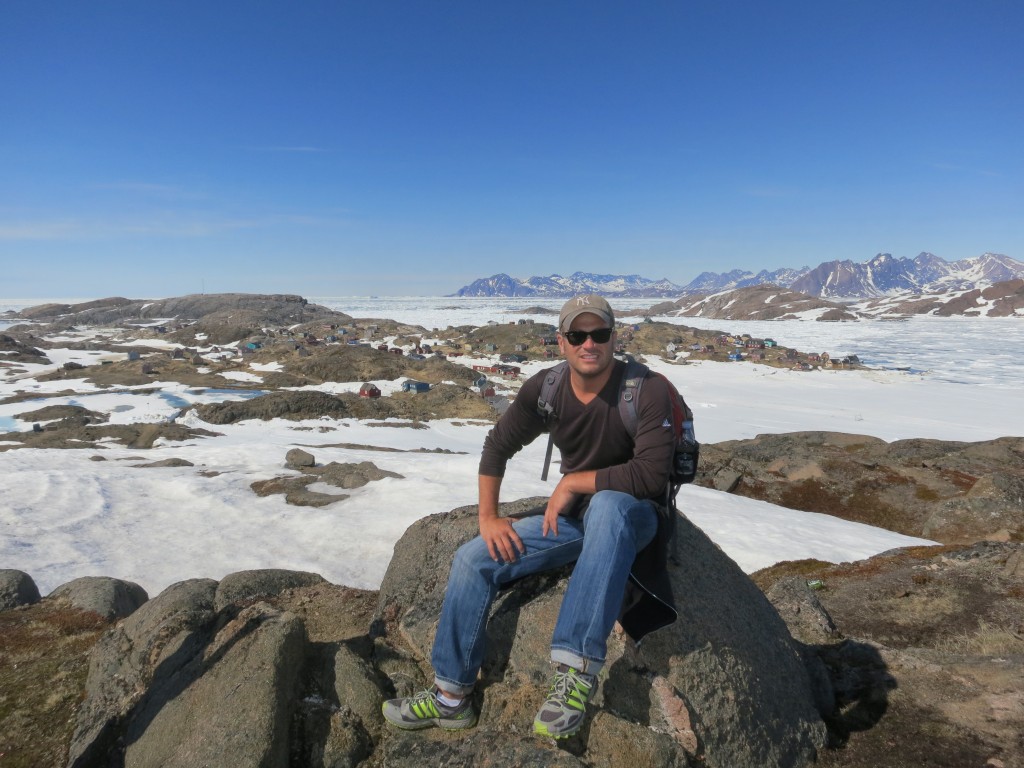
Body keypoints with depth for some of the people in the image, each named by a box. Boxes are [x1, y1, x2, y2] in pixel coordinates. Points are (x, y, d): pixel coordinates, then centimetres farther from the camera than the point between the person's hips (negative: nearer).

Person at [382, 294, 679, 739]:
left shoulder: (646, 390, -20)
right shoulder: (545, 389, -6)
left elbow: (651, 475, -28)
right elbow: (497, 447, 4)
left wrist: (574, 482, -20)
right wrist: (488, 517, -3)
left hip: (635, 515, -5)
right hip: (574, 515, 5)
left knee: (606, 505, -42)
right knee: (473, 560, -7)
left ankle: (576, 671, -37)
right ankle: (451, 698, 7)